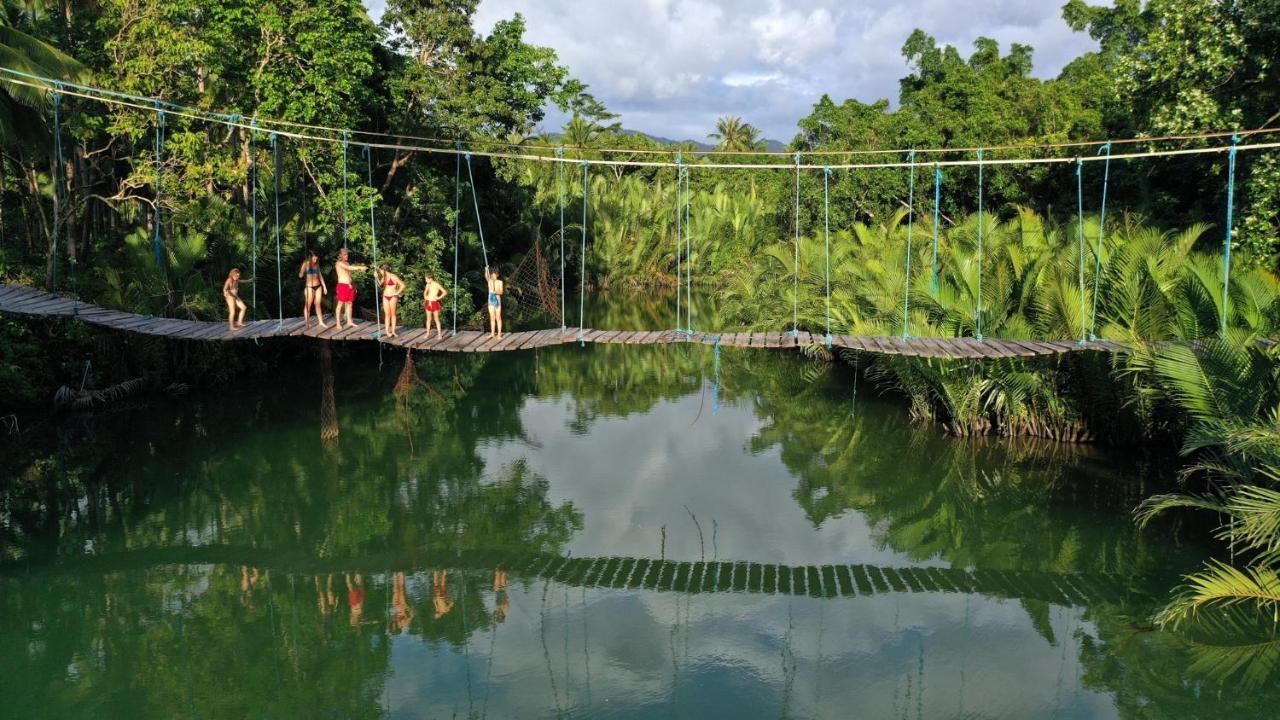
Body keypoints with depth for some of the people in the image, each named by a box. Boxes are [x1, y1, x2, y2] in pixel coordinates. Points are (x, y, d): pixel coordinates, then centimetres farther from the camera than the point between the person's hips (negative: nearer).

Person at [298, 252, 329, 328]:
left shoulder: (317, 265, 9)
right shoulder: (306, 264, -7)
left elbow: (320, 276, 17)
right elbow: (300, 275, -16)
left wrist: (324, 286, 15)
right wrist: (305, 266, -28)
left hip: (318, 286, 5)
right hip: (309, 287, -5)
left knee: (318, 304, 8)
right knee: (308, 305, 1)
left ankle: (321, 322, 11)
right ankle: (306, 322, 6)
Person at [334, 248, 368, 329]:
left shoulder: (347, 263, 18)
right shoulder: (339, 263, -8)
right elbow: (349, 268, -23)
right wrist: (360, 267, -27)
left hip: (350, 285, 8)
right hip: (342, 285, -8)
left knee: (349, 303, 8)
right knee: (340, 304, -5)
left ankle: (349, 321, 13)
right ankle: (338, 323, -3)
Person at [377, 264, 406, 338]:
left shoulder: (393, 276, -14)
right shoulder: (384, 277, 6)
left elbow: (402, 285, -15)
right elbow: (380, 283, 20)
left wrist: (397, 293, -10)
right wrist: (377, 277, 6)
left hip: (392, 297, -6)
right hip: (385, 296, 6)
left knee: (392, 314, 3)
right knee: (387, 314, 5)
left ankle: (393, 331, 9)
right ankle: (387, 331, 5)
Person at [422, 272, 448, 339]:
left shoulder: (437, 285, -11)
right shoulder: (428, 285, 7)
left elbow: (445, 292, -13)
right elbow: (425, 292, 24)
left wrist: (439, 298, -12)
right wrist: (425, 297, 6)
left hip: (435, 303, -5)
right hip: (428, 303, 5)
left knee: (436, 319, -3)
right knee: (429, 319, 9)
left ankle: (439, 334, -1)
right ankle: (428, 333, 14)